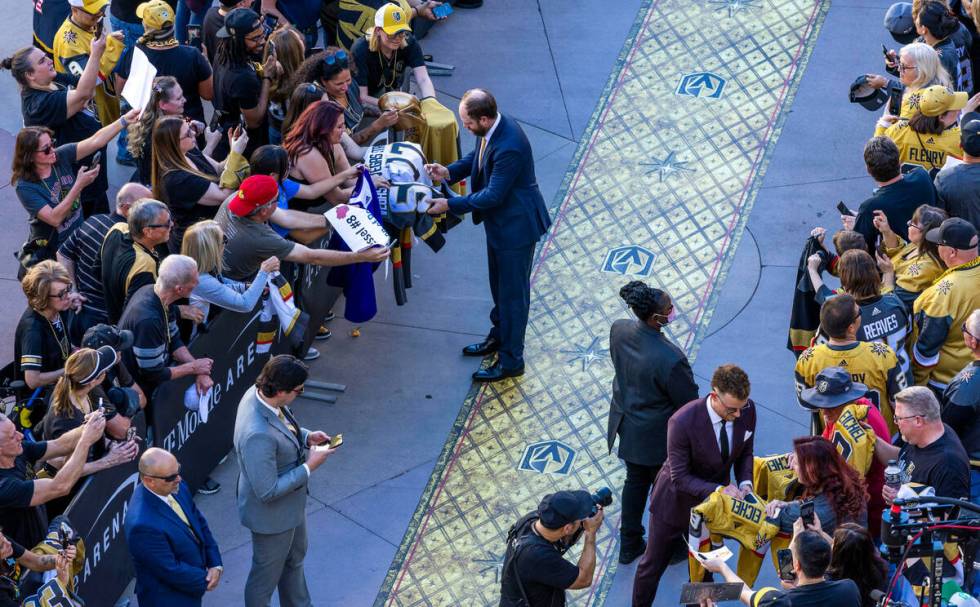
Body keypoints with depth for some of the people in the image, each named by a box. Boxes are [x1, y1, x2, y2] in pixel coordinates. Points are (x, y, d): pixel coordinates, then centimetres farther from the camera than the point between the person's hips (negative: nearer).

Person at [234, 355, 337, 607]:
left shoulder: (259, 393, -15)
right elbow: (267, 492, -33)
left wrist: (306, 436, -8)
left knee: (295, 559, 32)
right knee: (266, 576, 18)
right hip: (272, 515, -9)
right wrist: (309, 466, -26)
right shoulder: (258, 435, -42)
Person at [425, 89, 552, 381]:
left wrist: (450, 204, -23)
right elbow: (478, 157, 11)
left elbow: (492, 196, -29)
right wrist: (449, 172, -6)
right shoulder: (491, 129, -8)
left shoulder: (509, 147, -36)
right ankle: (499, 336, 47)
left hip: (516, 226, -9)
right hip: (499, 221, 9)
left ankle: (511, 360, 21)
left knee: (512, 292, 6)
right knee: (499, 286, 27)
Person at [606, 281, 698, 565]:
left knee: (635, 481, 28)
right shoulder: (669, 359, -38)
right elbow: (689, 403, -23)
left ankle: (629, 546, 45)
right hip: (659, 436, -6)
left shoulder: (618, 330, -18)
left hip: (627, 426, 6)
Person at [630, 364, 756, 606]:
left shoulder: (747, 410, -21)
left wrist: (745, 483, -20)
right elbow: (680, 478, -28)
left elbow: (745, 453, -2)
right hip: (676, 503, -4)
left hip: (711, 504, 4)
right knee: (653, 566, 17)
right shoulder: (682, 422, -36)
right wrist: (719, 490, -38)